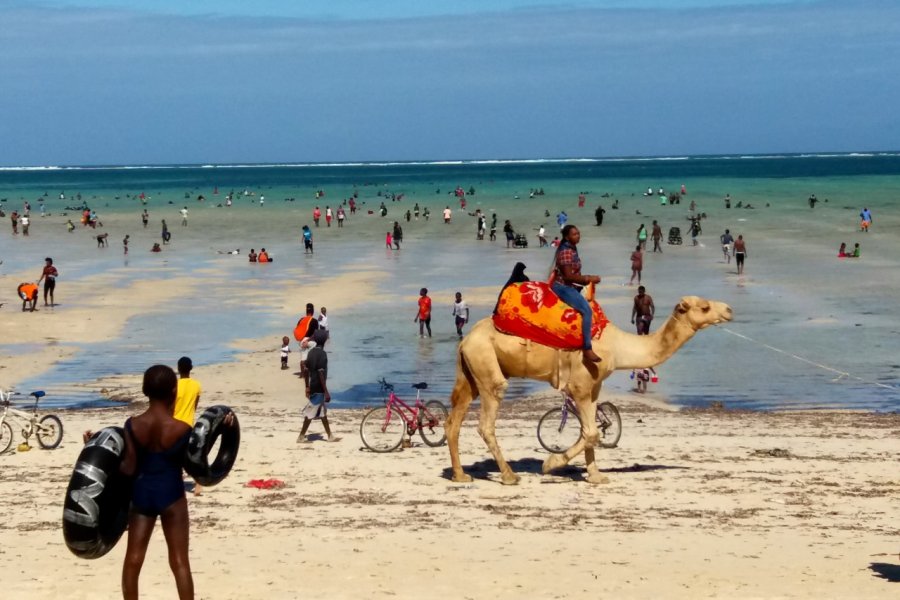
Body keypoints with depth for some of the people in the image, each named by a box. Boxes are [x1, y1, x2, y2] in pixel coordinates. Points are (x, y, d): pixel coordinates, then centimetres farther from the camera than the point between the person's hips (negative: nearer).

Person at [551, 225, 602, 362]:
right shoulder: (566, 251, -19)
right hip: (563, 287, -11)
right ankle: (587, 349, -23)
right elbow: (568, 276, -24)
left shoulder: (572, 249, 12)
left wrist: (587, 279, 2)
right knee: (587, 310, -23)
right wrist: (589, 279, -18)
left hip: (569, 286, 11)